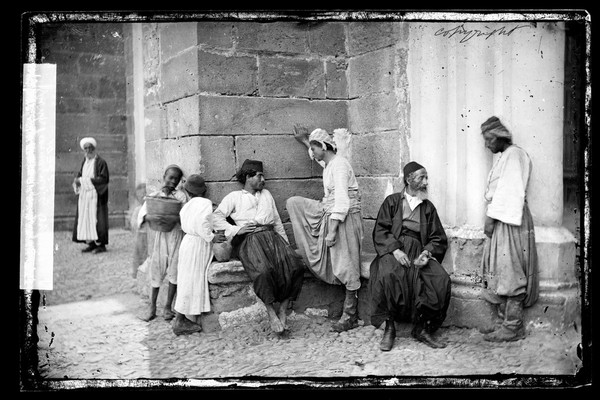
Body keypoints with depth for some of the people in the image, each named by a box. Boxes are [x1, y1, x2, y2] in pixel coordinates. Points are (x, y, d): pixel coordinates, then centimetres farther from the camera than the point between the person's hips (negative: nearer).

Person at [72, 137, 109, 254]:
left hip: (95, 195, -7)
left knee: (96, 218, -7)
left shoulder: (101, 162, -9)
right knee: (85, 218, 5)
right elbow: (80, 174, 22)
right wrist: (77, 180, -2)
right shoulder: (84, 161, 13)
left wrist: (84, 180, -16)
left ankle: (101, 244, -2)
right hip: (84, 195, 7)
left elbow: (103, 179, -15)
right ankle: (91, 243, 10)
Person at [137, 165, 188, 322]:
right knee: (156, 270, 5)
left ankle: (168, 307, 15)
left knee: (174, 271, 2)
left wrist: (172, 218, -28)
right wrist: (151, 217, -27)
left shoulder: (181, 196, 2)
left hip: (176, 235, -1)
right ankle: (152, 306, 17)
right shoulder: (153, 195, 5)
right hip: (160, 235, 1)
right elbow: (142, 213, -6)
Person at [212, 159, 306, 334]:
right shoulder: (234, 197, 16)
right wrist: (235, 229, -9)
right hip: (248, 239, -4)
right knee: (263, 270, -35)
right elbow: (216, 217, 5)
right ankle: (271, 313, -19)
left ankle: (283, 310, -16)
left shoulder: (266, 194, 30)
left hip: (271, 236, 4)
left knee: (295, 265, -24)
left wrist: (286, 243, 16)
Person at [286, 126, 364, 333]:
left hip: (344, 219, -9)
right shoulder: (328, 164, 10)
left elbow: (341, 201, -25)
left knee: (346, 267, -4)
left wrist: (332, 230, -26)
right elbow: (317, 156, 40)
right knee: (294, 203, 7)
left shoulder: (339, 165, -18)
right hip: (327, 214, 9)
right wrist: (305, 141, 36)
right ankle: (312, 254, 5)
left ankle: (350, 316, 6)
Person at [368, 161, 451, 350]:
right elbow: (380, 231, 1)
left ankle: (423, 328, -11)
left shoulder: (428, 207, 18)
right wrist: (395, 249, -16)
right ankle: (389, 328, -20)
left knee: (441, 279, -26)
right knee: (388, 275, -36)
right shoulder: (392, 201, 11)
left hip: (419, 253, 3)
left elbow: (439, 239, 13)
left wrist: (428, 252, -8)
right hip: (393, 250, -3)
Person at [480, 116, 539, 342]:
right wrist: (492, 217, 11)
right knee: (501, 273, 9)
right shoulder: (505, 157, 21)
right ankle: (506, 322, 13)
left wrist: (491, 218, -17)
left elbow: (508, 192, -17)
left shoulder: (513, 155, -8)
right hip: (502, 221, 10)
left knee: (509, 273, -8)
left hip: (509, 221, -10)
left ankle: (512, 327, -4)